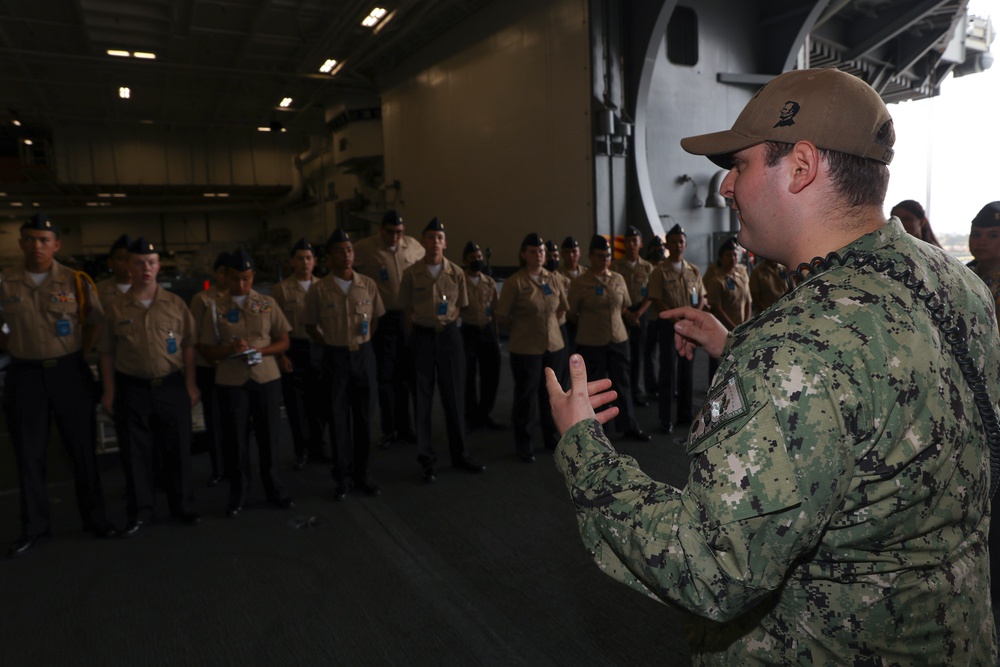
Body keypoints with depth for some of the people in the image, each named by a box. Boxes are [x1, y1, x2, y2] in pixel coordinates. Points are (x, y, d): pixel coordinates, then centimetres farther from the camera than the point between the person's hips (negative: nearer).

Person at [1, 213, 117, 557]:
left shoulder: (76, 282, -1)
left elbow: (96, 322, 5)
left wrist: (77, 356, -1)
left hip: (69, 373, -1)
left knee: (82, 448, 6)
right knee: (29, 454, 7)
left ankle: (94, 517, 19)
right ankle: (34, 526, 20)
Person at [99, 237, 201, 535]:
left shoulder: (176, 304, 2)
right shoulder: (116, 307, 2)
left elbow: (188, 345, 3)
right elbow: (107, 352, 4)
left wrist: (190, 384, -1)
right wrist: (109, 390, 1)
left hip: (171, 386, 0)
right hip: (131, 389, 0)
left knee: (177, 448, 7)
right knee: (135, 452, 8)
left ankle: (182, 505, 23)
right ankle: (140, 510, 23)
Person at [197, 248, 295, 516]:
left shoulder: (267, 303, 5)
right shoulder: (215, 308, 2)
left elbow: (283, 341, 7)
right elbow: (205, 350, 2)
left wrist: (261, 350, -12)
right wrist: (229, 349, -17)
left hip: (267, 378, 1)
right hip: (231, 381, -1)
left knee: (269, 436, 7)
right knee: (235, 439, 6)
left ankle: (274, 489, 26)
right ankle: (238, 494, 23)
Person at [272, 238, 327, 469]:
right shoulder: (281, 289, -1)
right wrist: (281, 355, -7)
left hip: (320, 348, 2)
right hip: (293, 350, -2)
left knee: (321, 401, 6)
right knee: (296, 403, 5)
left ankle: (317, 448, 23)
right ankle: (301, 451, 21)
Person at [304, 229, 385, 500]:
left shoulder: (368, 285, -1)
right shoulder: (318, 290, -6)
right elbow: (310, 325, 5)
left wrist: (363, 343, 3)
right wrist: (331, 347, 0)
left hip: (364, 355, 2)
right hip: (336, 358, -1)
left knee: (363, 417, 8)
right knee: (339, 419, 5)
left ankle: (362, 474, 21)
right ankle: (343, 477, 17)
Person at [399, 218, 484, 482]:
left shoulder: (456, 273, 0)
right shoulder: (411, 274, -4)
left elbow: (459, 306, 10)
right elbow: (407, 309, 3)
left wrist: (447, 320, -5)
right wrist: (416, 336, -1)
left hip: (449, 334, 1)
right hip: (422, 336, -1)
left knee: (454, 396, 8)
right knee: (423, 399, 3)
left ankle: (459, 454, 22)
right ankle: (428, 460, 15)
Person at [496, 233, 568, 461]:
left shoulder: (553, 280, 6)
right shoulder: (515, 282, -10)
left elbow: (563, 308, 24)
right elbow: (502, 317, -5)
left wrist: (549, 324, 12)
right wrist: (522, 329, 5)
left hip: (555, 346, 5)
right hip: (526, 349, -5)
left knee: (551, 395, 14)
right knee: (526, 397, 4)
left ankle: (552, 439, 30)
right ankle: (524, 446, 17)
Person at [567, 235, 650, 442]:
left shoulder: (618, 279, 4)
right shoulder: (580, 283, -10)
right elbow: (571, 314, -3)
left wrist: (612, 319, 4)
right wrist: (590, 321, 3)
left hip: (619, 339, 4)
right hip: (591, 342, -4)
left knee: (623, 384, 12)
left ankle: (630, 427, 24)